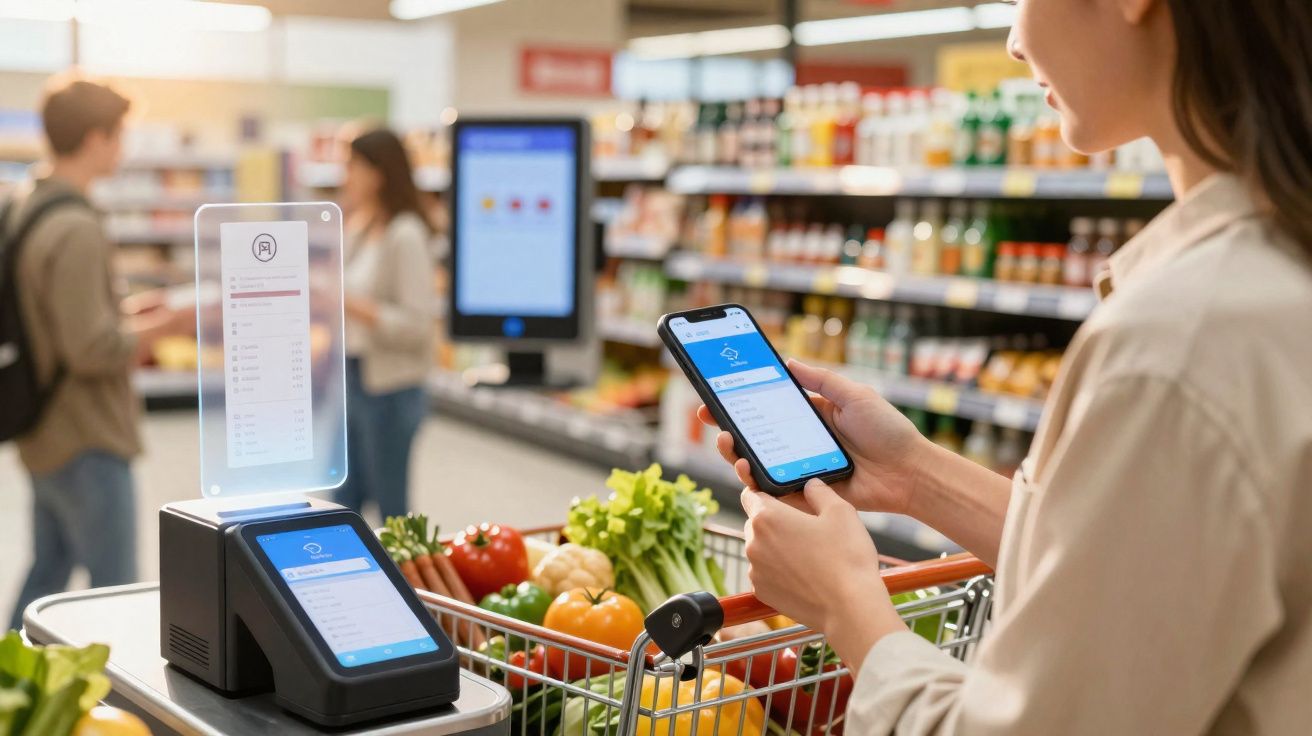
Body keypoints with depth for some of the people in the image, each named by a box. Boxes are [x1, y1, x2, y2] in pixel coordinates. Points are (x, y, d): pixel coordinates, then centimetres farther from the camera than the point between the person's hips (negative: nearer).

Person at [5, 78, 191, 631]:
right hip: (87, 445, -10)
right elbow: (93, 350, -24)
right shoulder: (76, 231, -21)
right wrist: (164, 327, -11)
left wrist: (132, 323, 10)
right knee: (114, 591, -1)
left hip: (45, 438, 10)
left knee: (47, 571, 20)